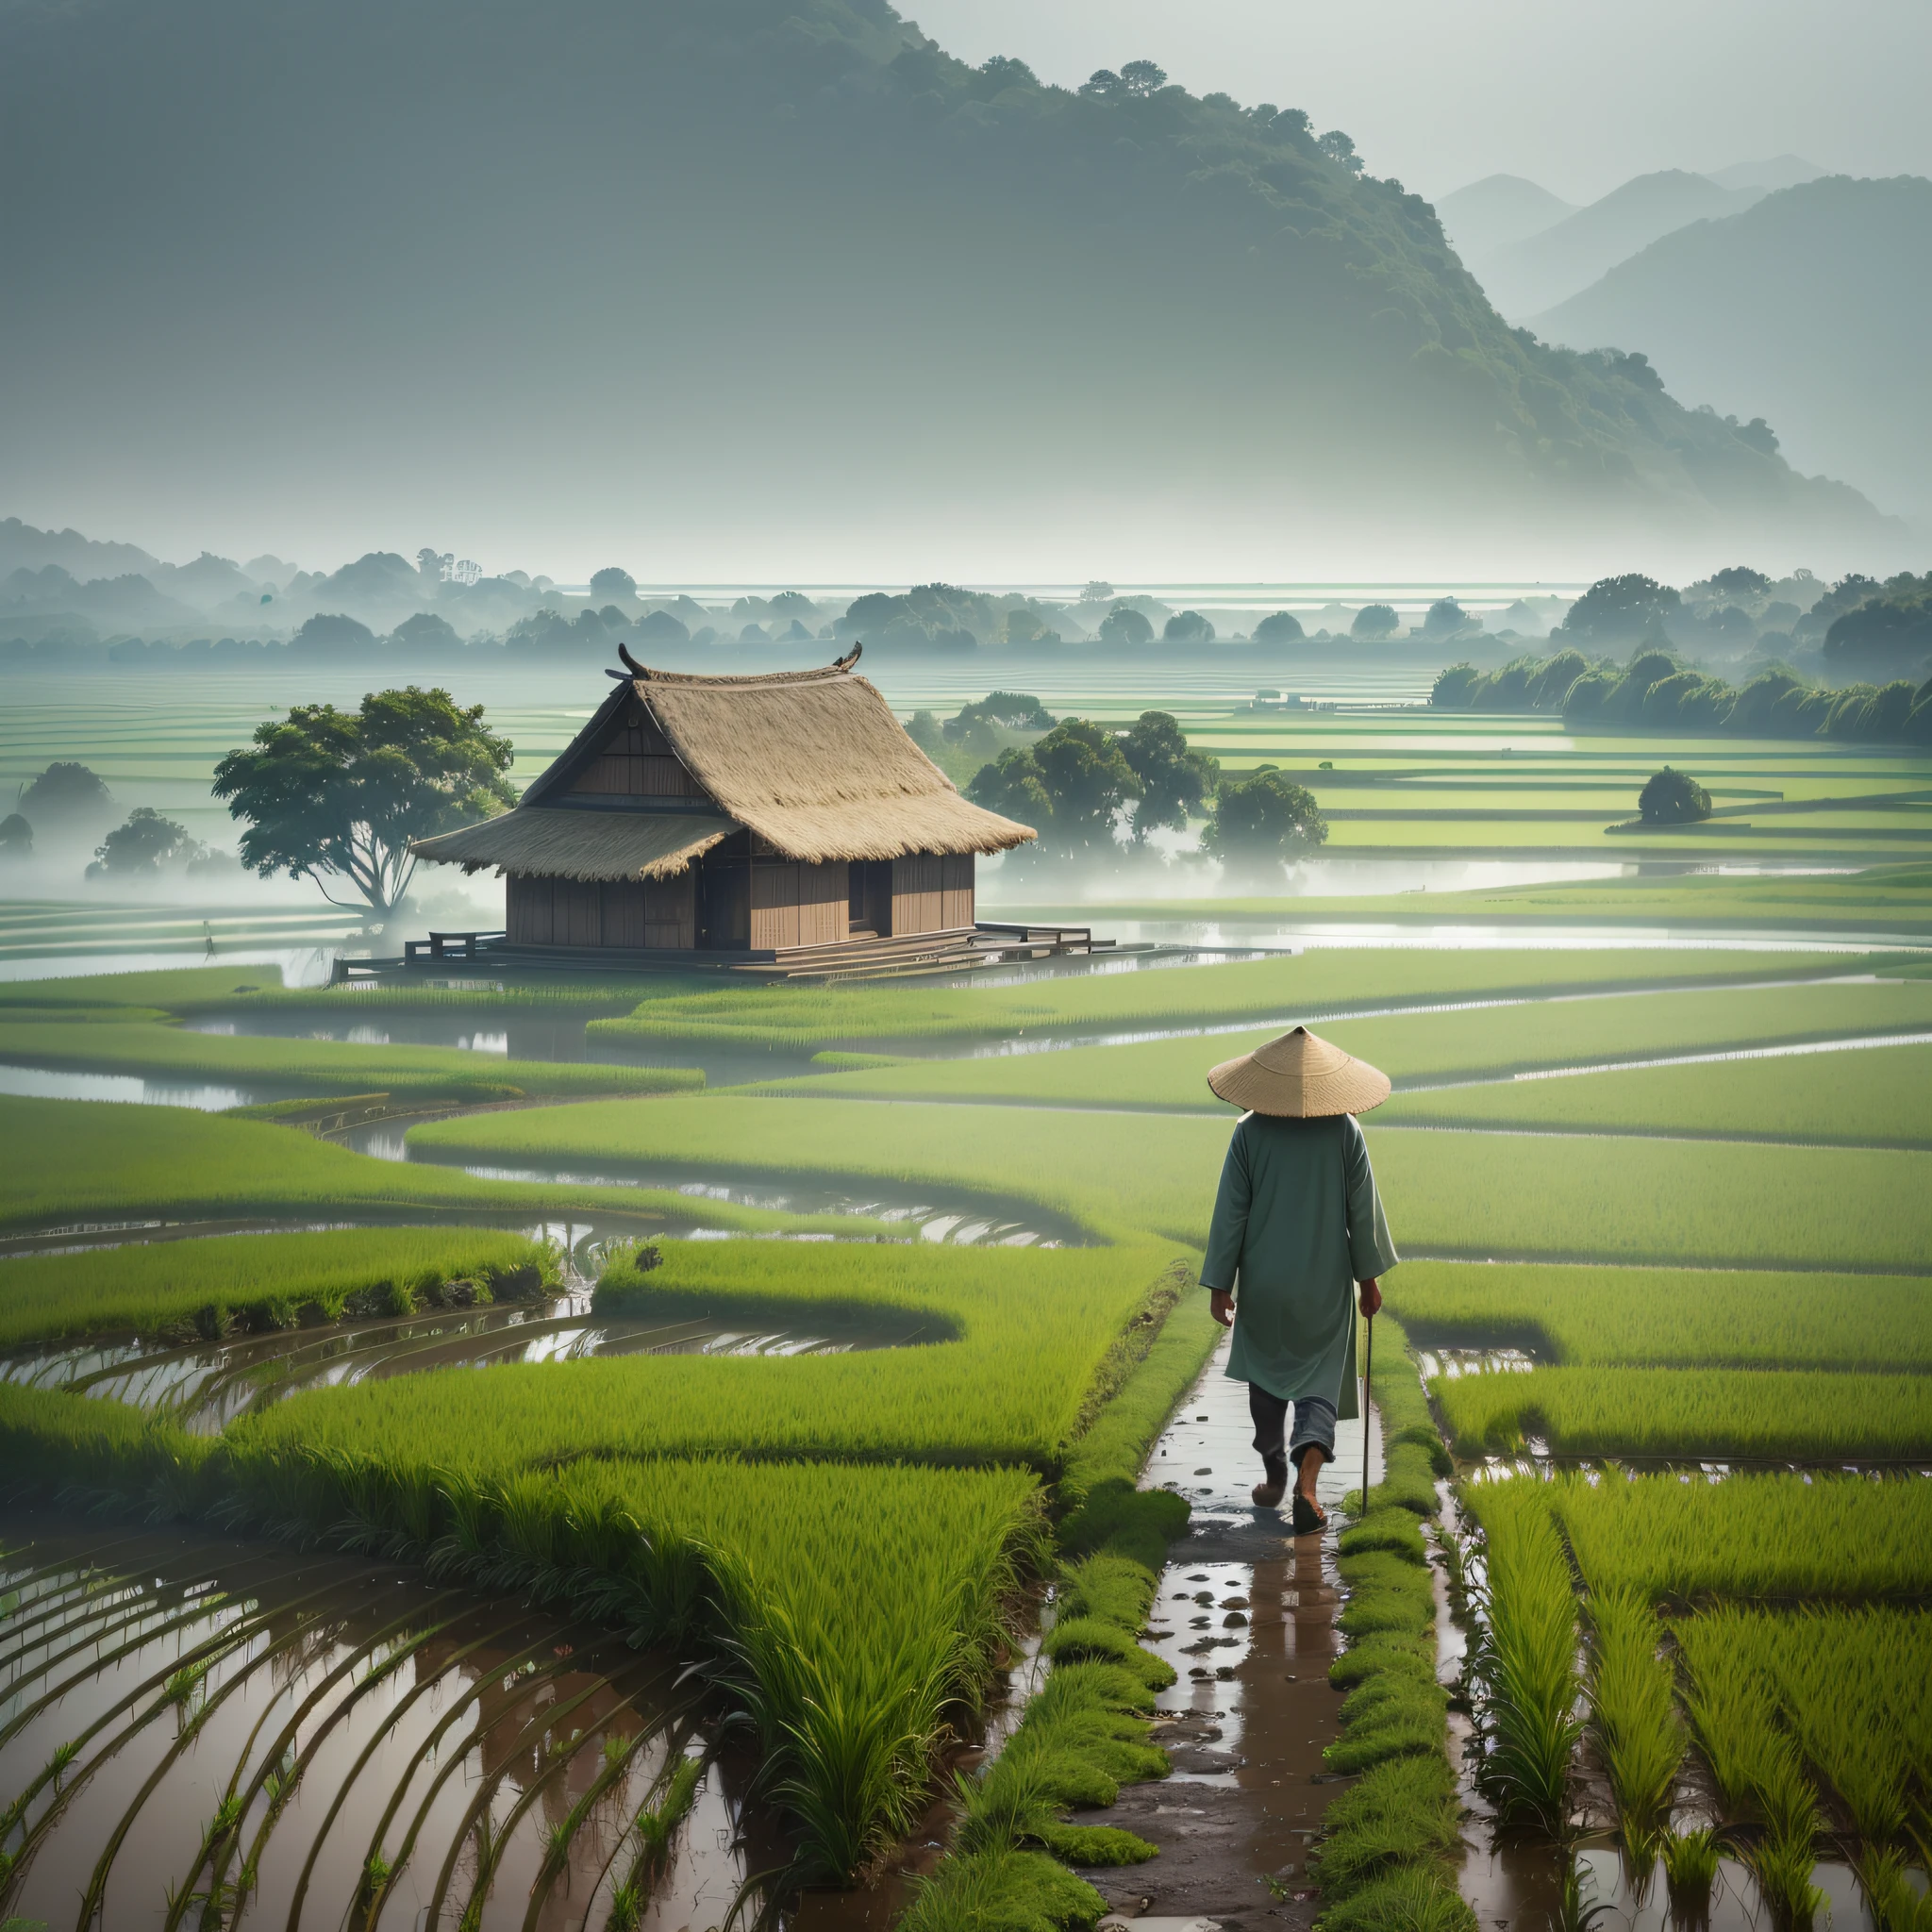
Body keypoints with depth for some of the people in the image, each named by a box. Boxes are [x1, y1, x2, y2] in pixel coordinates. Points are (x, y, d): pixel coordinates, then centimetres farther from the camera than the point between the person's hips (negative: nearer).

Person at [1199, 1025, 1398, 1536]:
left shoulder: (1250, 1133, -11)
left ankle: (1275, 1477, 30)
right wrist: (1369, 1277, 9)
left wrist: (1220, 1284, 0)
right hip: (1325, 1284, 0)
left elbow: (1230, 1211, -8)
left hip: (1263, 1283, 0)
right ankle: (1307, 1480, -13)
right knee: (1319, 1383, 7)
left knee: (1267, 1377, 20)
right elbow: (1363, 1210, -3)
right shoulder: (1345, 1131, -9)